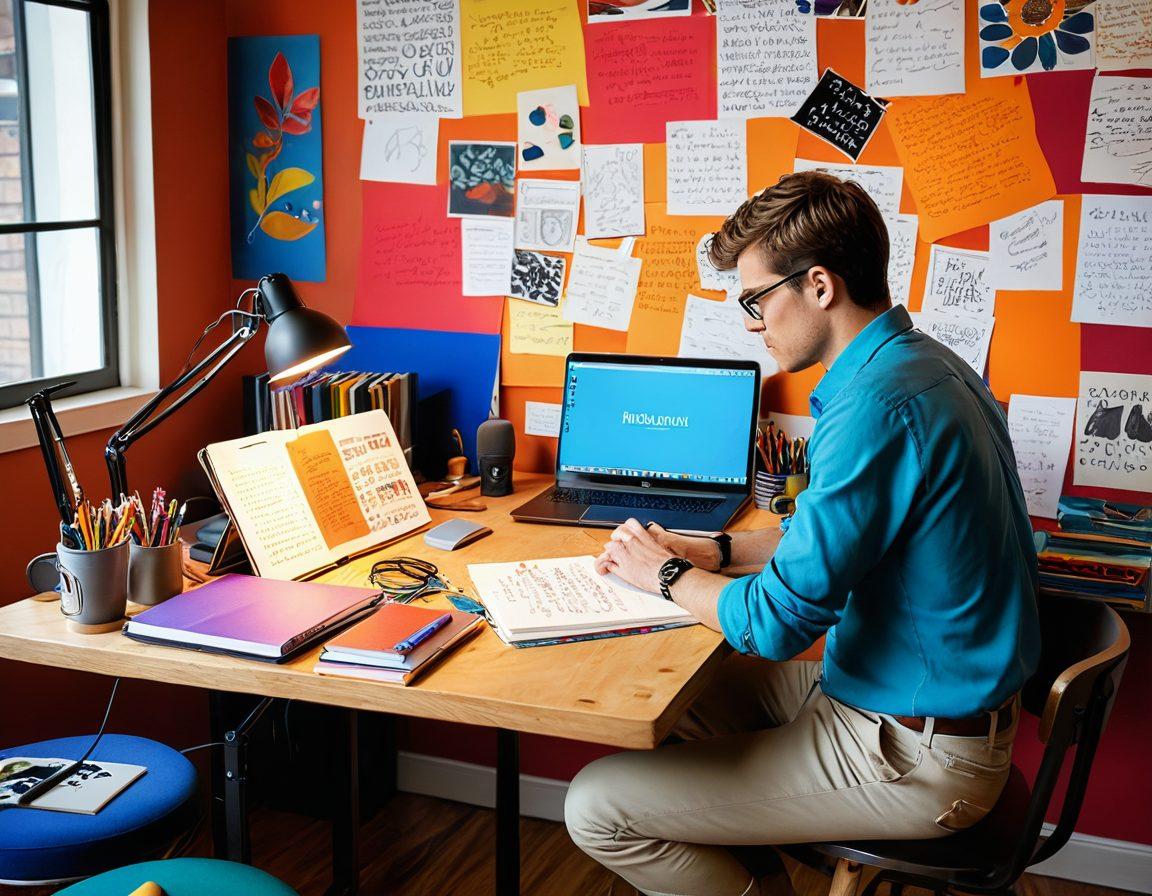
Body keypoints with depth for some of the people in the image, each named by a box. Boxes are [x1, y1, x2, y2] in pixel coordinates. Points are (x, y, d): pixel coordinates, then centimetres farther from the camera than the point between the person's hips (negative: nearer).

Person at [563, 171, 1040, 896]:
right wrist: (715, 551, 10)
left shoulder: (878, 406, -27)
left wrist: (666, 574, -6)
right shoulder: (926, 363, 6)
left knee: (598, 808, -8)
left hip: (915, 758, -10)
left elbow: (778, 623, -25)